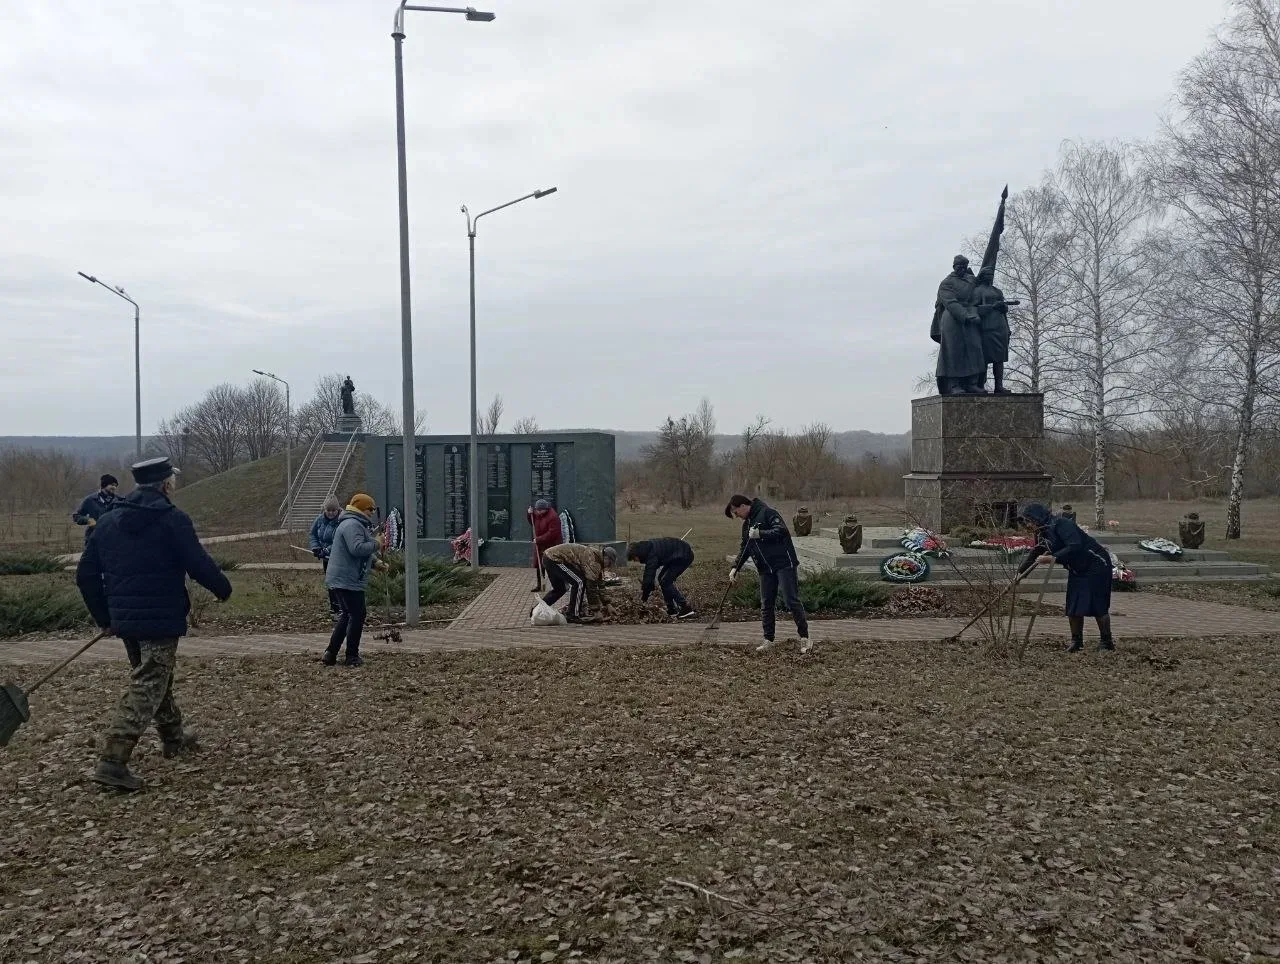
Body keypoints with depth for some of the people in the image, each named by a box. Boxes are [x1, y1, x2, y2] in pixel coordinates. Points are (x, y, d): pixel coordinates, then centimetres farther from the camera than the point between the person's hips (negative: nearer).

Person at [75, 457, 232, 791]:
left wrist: (104, 617, 16)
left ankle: (174, 738, 39)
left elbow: (86, 573, 9)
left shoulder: (109, 520, 8)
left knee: (155, 677, 23)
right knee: (147, 687, -5)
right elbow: (199, 564, -14)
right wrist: (223, 588, 4)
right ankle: (113, 761, -14)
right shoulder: (173, 519, -12)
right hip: (162, 620, -8)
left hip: (124, 619, 8)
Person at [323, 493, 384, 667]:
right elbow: (357, 549, -32)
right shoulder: (352, 525, -17)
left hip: (342, 579, 12)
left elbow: (361, 553, 30)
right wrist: (376, 544, -18)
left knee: (347, 616, 17)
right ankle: (352, 657, 4)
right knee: (358, 615, -4)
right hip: (348, 580, -12)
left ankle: (330, 654, 20)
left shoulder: (357, 524, 21)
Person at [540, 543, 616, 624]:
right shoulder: (593, 558, -15)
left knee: (559, 589, 24)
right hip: (554, 558, -11)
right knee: (579, 582, -12)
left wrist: (603, 604, 25)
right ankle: (573, 615, -6)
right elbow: (592, 586, -15)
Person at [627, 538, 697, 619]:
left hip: (684, 556, -10)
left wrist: (644, 597, -13)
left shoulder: (652, 554, -25)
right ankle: (672, 610, 11)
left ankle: (687, 609, -14)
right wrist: (644, 586, 14)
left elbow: (650, 576, -23)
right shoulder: (647, 548, 4)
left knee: (666, 582, -13)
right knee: (661, 578, 10)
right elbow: (649, 571, 17)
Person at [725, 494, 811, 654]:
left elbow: (781, 530, -21)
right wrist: (735, 567, 11)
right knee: (766, 605, 7)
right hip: (765, 569, 8)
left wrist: (760, 534, -26)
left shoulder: (767, 513, -8)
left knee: (792, 601, -7)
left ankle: (805, 638, 0)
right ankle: (768, 640, 14)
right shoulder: (747, 524, 17)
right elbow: (744, 549, 22)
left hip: (784, 564, -8)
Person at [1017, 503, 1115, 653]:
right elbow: (1033, 555, 18)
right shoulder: (1042, 533, 6)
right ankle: (1076, 642, 15)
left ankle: (1106, 643, 7)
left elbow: (1075, 546, -34)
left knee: (1098, 606, -6)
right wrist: (1020, 573, 13)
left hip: (1096, 565, -9)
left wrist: (1054, 558, -36)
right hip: (1077, 570, 9)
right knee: (1073, 607, 4)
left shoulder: (1061, 524, -22)